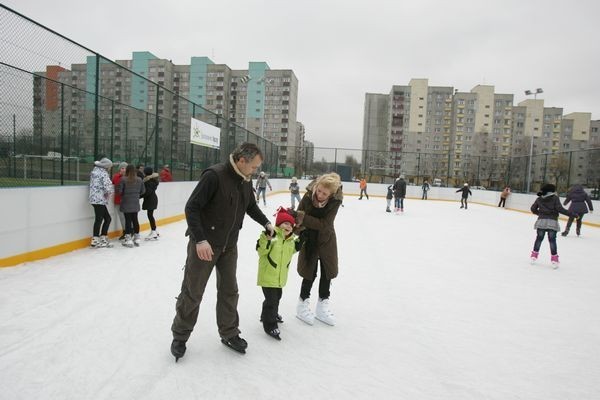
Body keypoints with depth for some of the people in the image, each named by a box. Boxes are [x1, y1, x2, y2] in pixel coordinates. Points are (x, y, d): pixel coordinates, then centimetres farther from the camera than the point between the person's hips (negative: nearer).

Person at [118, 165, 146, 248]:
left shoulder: (123, 179, -12)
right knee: (135, 219, 12)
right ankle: (137, 238, 20)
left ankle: (128, 239, 2)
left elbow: (119, 190, -12)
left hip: (126, 203, -3)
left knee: (128, 220, 1)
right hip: (136, 203, 4)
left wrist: (124, 193, 9)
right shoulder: (139, 179, -1)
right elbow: (143, 191, 5)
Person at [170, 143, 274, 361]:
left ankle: (229, 333, 31)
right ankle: (180, 335, 28)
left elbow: (251, 206, 19)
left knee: (229, 290, 14)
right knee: (192, 292, 7)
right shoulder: (214, 175, -22)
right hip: (204, 244, -6)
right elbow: (191, 208, -22)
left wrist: (266, 223, 8)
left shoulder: (246, 181, 2)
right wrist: (200, 239, -27)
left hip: (229, 245, 7)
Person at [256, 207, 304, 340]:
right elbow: (261, 251, -23)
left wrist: (299, 242, 8)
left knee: (277, 297, 24)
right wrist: (265, 239, -38)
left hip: (281, 277, 8)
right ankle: (270, 325, 7)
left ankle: (270, 314, 48)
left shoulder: (291, 239, 5)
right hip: (267, 275, -8)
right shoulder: (272, 235, -19)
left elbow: (292, 250, 21)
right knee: (271, 299, -6)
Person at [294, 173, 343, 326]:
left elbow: (324, 224, -32)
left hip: (326, 240, 2)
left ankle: (322, 305, 32)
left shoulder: (336, 200, -26)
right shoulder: (309, 195, -25)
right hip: (309, 239, -1)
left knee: (327, 272, 12)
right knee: (310, 273, 2)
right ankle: (303, 304, 24)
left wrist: (301, 217, -39)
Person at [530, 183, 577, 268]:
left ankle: (534, 255, 17)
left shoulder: (539, 199, 8)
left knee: (539, 238, 12)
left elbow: (533, 208, 11)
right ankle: (554, 258, 5)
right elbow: (560, 209, -10)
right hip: (552, 222, -3)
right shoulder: (555, 198, -2)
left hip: (541, 221, 3)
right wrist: (572, 214, -6)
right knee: (552, 240, 2)